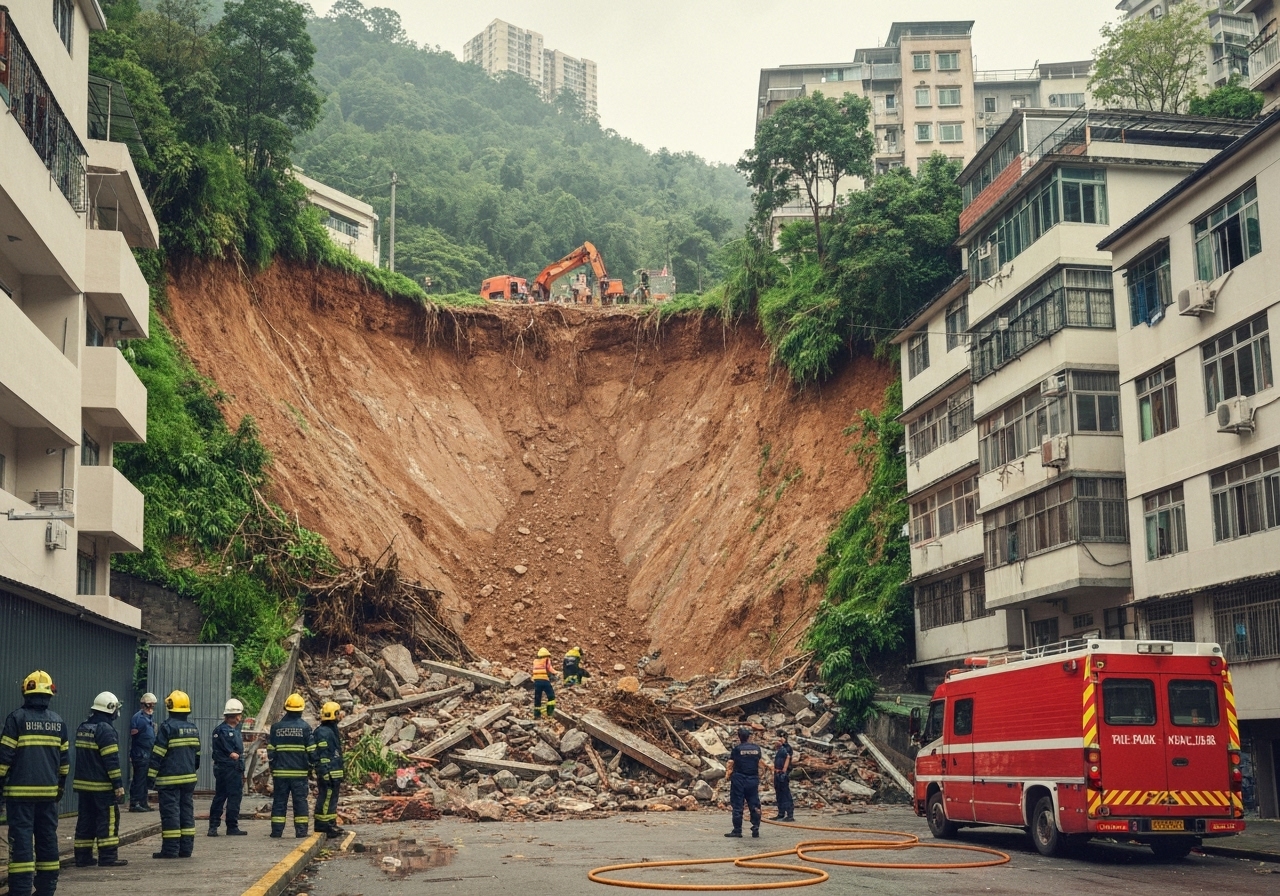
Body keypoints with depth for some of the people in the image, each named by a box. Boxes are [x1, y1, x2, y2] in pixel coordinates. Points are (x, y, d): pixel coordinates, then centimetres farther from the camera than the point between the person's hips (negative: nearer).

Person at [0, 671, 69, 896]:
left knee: (21, 838, -4)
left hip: (20, 791, -4)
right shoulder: (58, 721, 8)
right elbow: (64, 760, 14)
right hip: (48, 791, 5)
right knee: (48, 838, 11)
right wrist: (60, 786, 24)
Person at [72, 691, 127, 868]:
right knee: (108, 820, -3)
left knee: (85, 820, 12)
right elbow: (111, 760, -18)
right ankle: (108, 857, -4)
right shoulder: (105, 730, -15)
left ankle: (82, 857, 14)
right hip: (102, 786, -8)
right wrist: (118, 784, -16)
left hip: (83, 782, 8)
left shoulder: (82, 728, 12)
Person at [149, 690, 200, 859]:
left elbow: (157, 754, -13)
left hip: (169, 779, -6)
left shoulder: (167, 727, -11)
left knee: (170, 813, -3)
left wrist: (151, 776, -9)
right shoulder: (193, 728, 10)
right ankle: (186, 848, 11)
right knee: (187, 812, 9)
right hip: (189, 778, 6)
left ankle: (170, 849, -2)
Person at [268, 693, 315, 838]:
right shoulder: (305, 727, -4)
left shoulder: (276, 727, 3)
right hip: (300, 772, -2)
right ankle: (301, 830, 2)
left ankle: (277, 830, 6)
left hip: (280, 772, 2)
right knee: (300, 801, 4)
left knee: (279, 801, 7)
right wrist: (311, 767, 10)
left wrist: (273, 768, 17)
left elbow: (270, 751, 7)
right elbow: (311, 751, -3)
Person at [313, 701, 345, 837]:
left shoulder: (333, 730, 18)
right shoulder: (323, 732, -15)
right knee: (326, 798, -8)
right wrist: (325, 772, -24)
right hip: (328, 773, -11)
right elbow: (322, 754, -20)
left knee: (332, 799, 14)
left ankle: (331, 823, 20)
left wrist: (340, 774, 26)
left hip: (335, 772, 11)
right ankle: (322, 825, -6)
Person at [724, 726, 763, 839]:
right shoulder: (756, 748, 6)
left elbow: (730, 763, -7)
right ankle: (756, 829, 5)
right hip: (753, 779, 3)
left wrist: (727, 773, 7)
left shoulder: (737, 748, -6)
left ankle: (737, 830, 0)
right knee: (754, 805, 8)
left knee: (737, 805, 1)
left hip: (739, 779, -3)